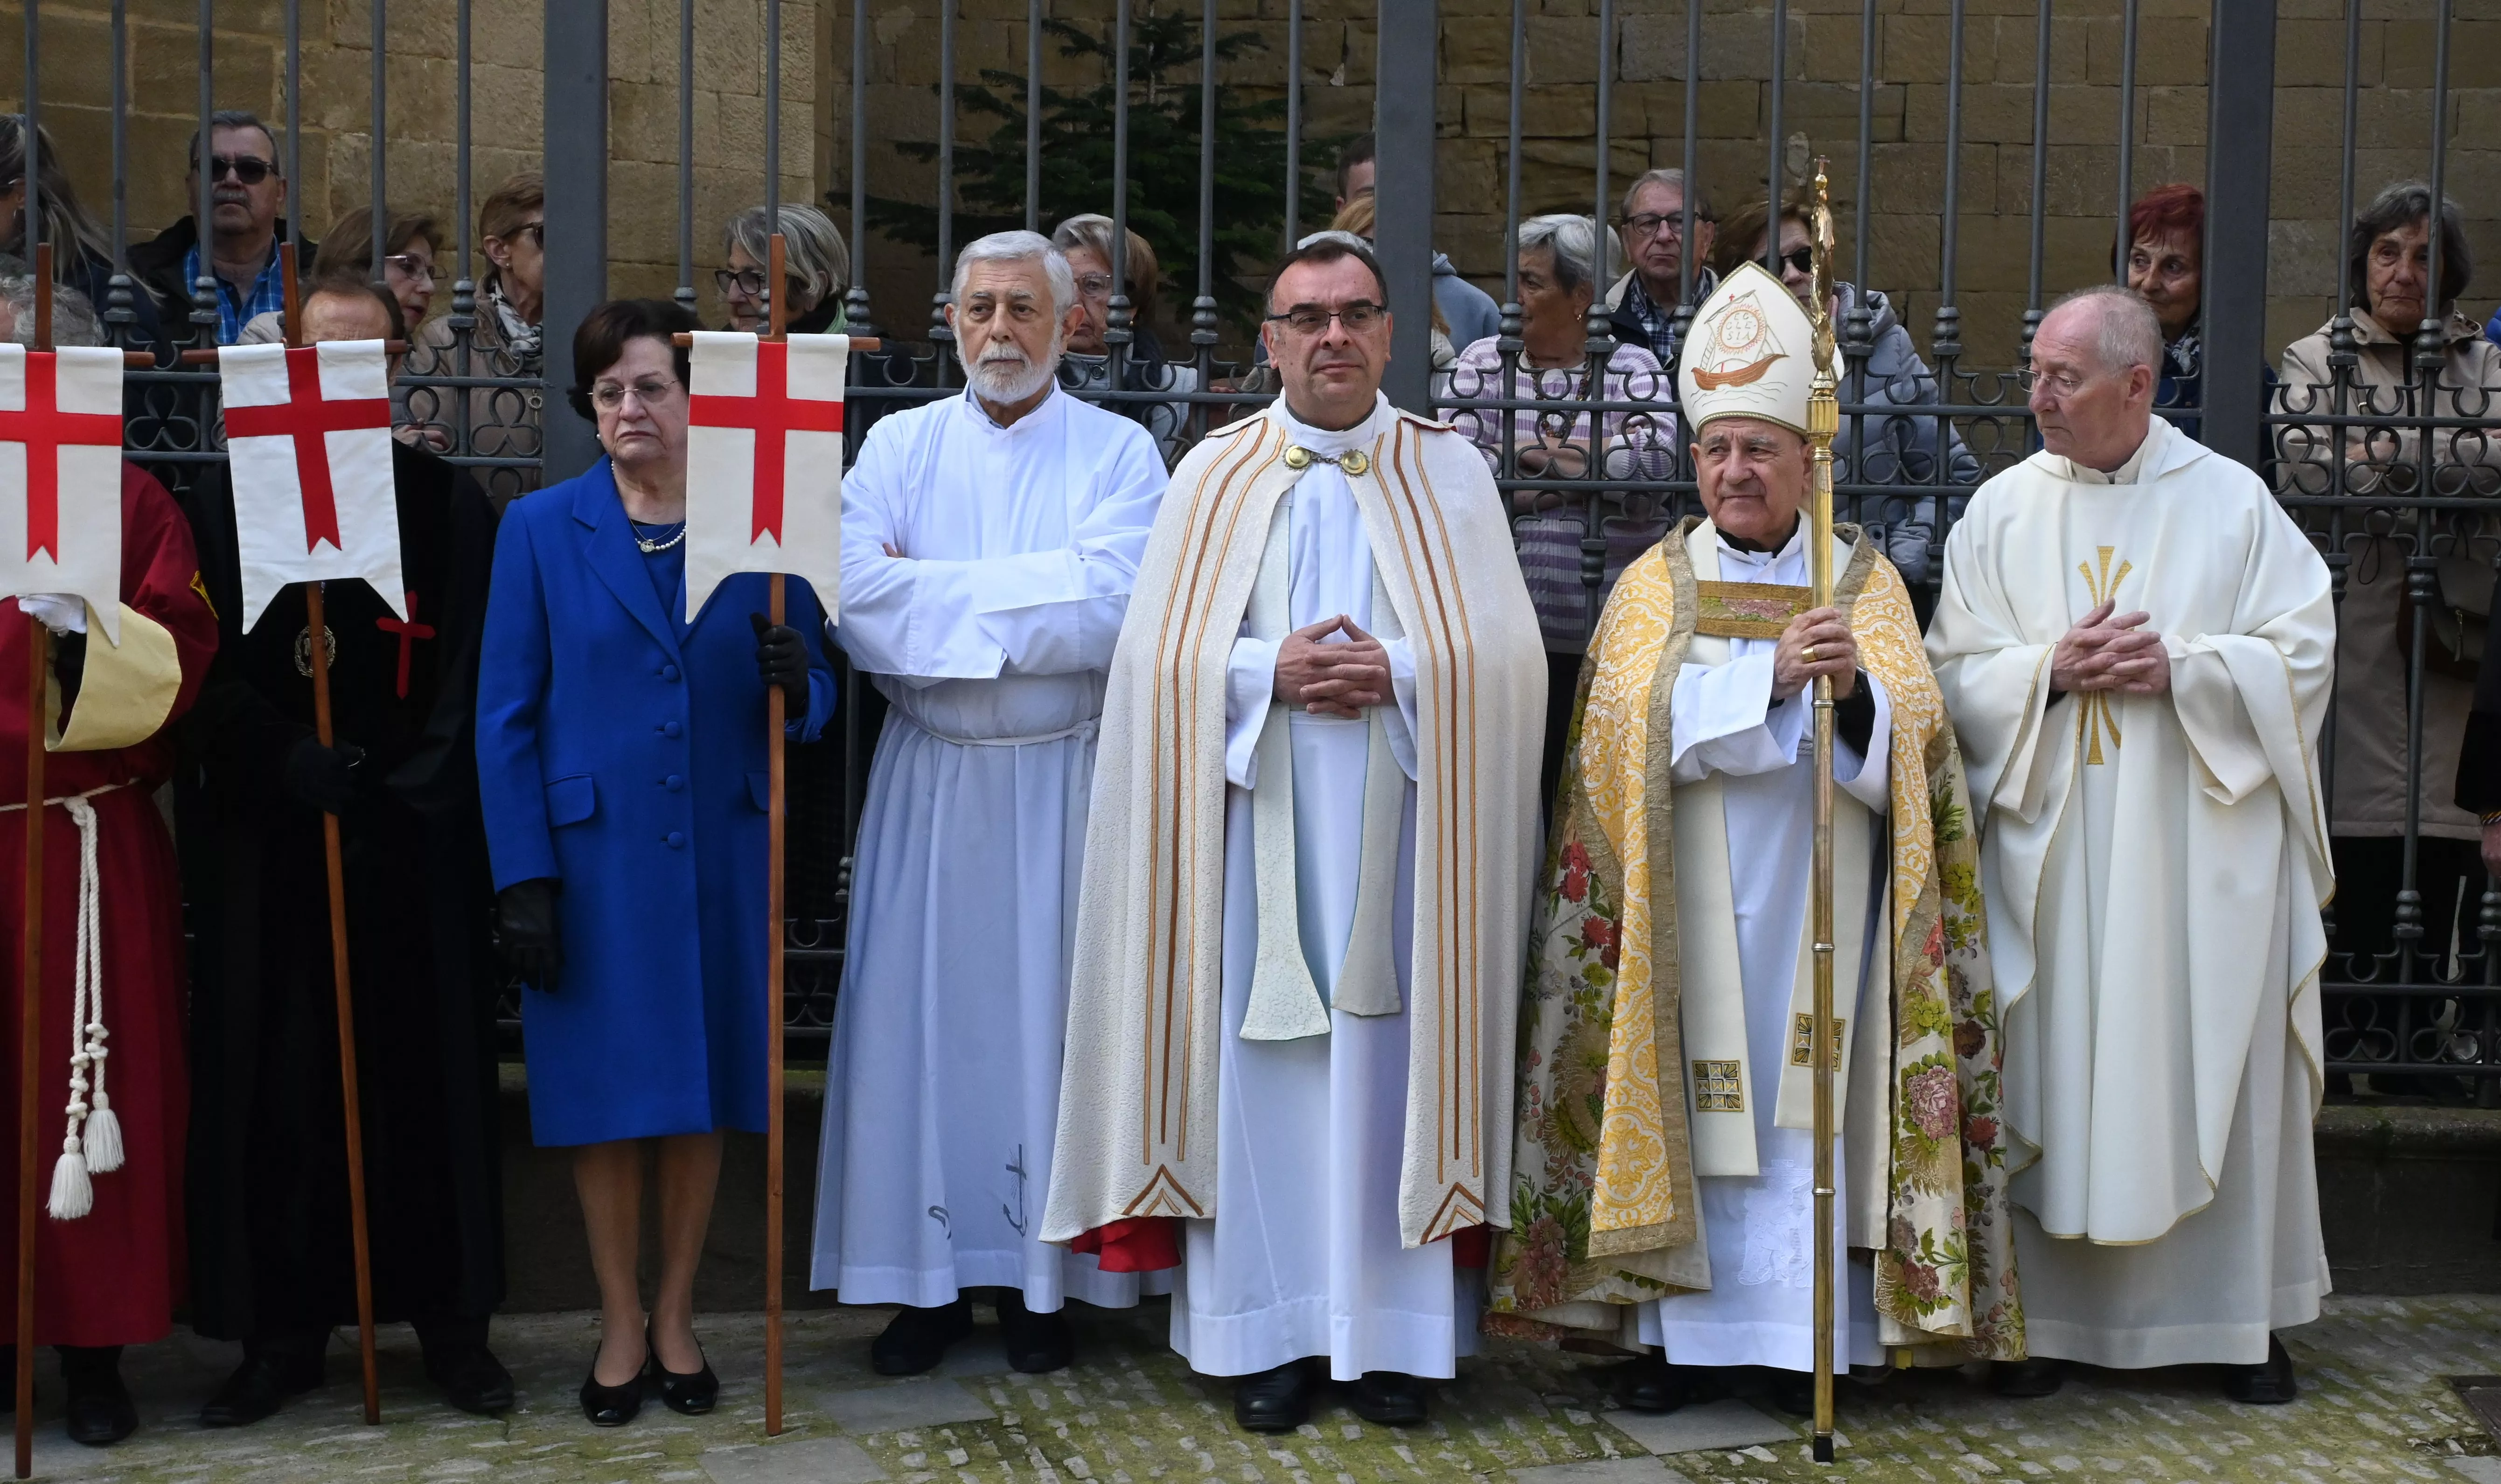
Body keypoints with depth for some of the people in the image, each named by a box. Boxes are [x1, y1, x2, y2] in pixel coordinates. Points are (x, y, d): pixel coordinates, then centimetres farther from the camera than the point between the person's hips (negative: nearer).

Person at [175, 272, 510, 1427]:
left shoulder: (450, 506, 6)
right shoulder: (227, 504, 7)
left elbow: (470, 679, 1)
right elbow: (207, 677, 0)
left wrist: (401, 793, -12)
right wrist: (286, 760, -16)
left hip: (413, 844, 0)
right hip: (268, 845, 1)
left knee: (425, 1074, 4)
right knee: (275, 1088, 3)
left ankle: (449, 1318, 13)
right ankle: (284, 1329, 13)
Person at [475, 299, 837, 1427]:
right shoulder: (541, 528, 0)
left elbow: (814, 703, 6)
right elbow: (505, 715, -2)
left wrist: (796, 683, -19)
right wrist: (522, 879, -8)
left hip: (721, 853, 1)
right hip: (593, 856, -1)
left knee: (703, 1088, 9)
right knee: (605, 1091, 5)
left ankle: (676, 1314, 25)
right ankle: (620, 1325, 21)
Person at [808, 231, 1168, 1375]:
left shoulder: (1118, 453, -1)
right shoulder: (897, 447, 5)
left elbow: (1115, 608, -17)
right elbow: (856, 606, -10)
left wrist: (934, 588, -12)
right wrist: (1031, 600, -17)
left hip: (1065, 778, -1)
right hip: (929, 778, 2)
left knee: (1049, 1011, 4)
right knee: (922, 1013, 3)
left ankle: (1040, 1276, 16)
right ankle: (929, 1277, 14)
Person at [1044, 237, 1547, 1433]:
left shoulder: (1450, 473, 8)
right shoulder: (1215, 476, 8)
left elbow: (1505, 652, 0)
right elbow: (1160, 656, 1)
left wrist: (1400, 673, -17)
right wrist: (1270, 673, -15)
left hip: (1400, 829, 0)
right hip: (1256, 826, 0)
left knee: (1391, 1055, 1)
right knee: (1260, 1060, 0)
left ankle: (1393, 1330, 11)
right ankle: (1266, 1332, 10)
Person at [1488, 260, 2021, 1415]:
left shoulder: (1866, 580, 8)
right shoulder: (1658, 579, 8)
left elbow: (1914, 737, -5)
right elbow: (1636, 715, -10)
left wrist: (1855, 688, -26)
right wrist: (1771, 673, -22)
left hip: (1817, 901, 0)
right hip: (1689, 908, 0)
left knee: (1808, 1099, -1)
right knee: (1690, 1097, 0)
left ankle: (1808, 1335, 8)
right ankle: (1682, 1329, 8)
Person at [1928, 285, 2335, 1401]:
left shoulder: (2232, 501, 3)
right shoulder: (2003, 509, 6)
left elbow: (2303, 652, -1)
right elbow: (1955, 671, 3)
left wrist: (2179, 667, -14)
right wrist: (2054, 669, -14)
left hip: (2202, 849, -1)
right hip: (2051, 849, 1)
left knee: (2218, 1074, 3)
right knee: (2052, 1077, 2)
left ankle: (2239, 1316, 15)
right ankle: (2049, 1314, 11)